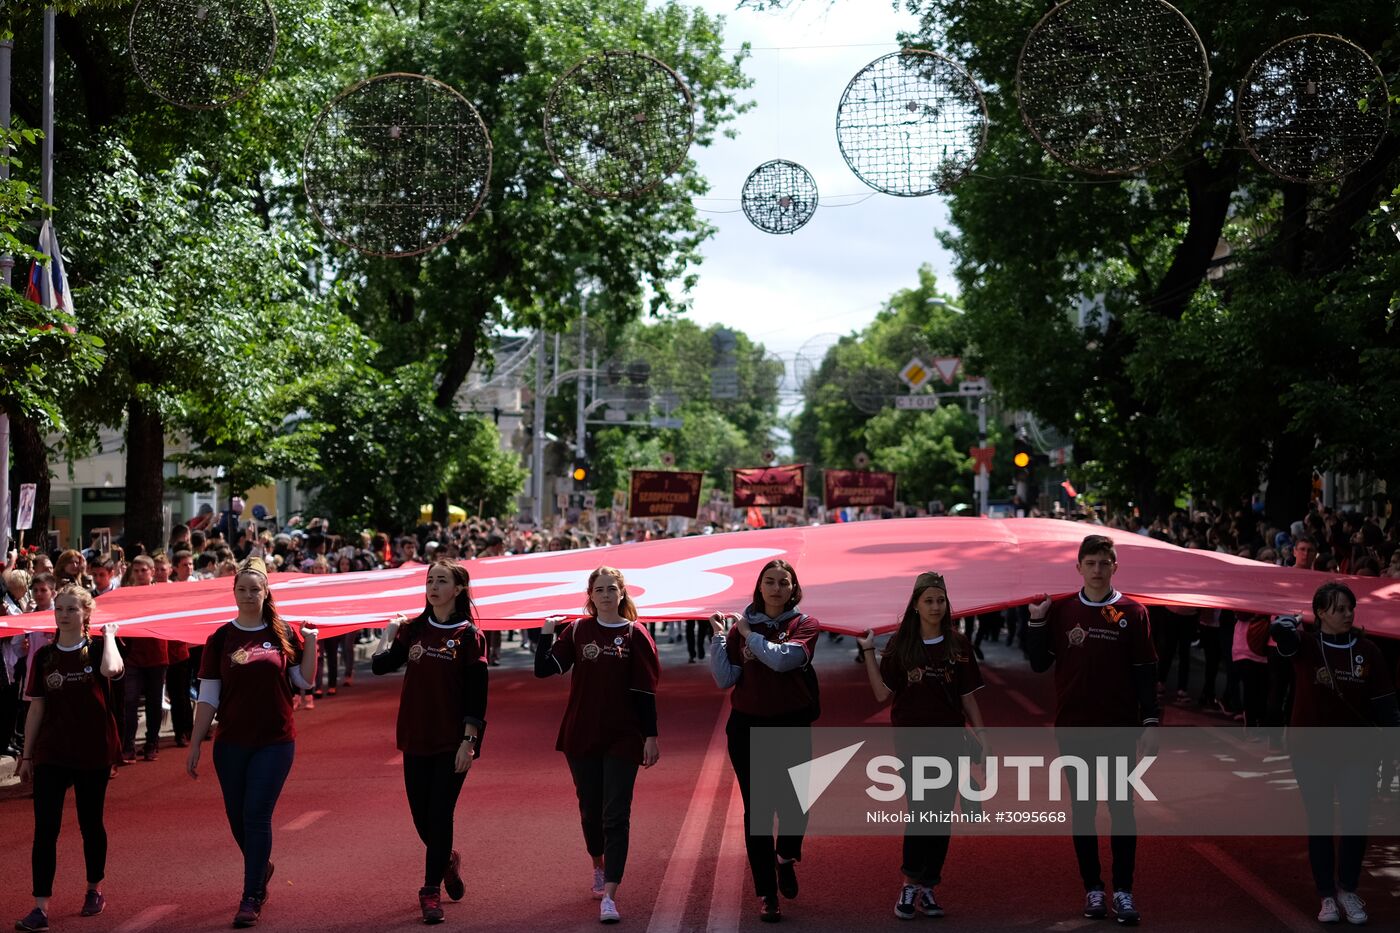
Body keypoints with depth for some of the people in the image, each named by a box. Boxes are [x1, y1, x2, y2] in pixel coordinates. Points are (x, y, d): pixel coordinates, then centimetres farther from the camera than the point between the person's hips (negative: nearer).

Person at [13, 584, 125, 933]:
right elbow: (36, 708, 7)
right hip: (51, 754, 2)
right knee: (45, 829, -7)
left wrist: (109, 634, -15)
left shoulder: (97, 648, -3)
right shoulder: (44, 656, 4)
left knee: (90, 824, 11)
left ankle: (95, 890, 31)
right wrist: (27, 755, 6)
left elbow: (111, 670, -29)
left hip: (93, 753, -2)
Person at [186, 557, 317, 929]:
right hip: (231, 744, 2)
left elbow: (305, 680, 4)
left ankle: (252, 898, 0)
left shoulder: (283, 633, 1)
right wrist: (195, 744, -1)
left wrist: (311, 639, -7)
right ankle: (261, 867, 38)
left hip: (275, 741, -2)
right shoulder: (221, 638, 1)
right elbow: (208, 697, 2)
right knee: (237, 818, 10)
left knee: (257, 815, -7)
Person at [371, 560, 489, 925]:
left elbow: (476, 695, -9)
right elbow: (380, 665, -3)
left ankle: (431, 890, 4)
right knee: (421, 816, 8)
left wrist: (469, 742, -14)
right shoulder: (414, 629, 7)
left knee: (439, 815, -5)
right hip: (416, 738, 4)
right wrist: (390, 630, 2)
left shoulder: (469, 635, -5)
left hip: (452, 741, -4)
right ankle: (448, 861, 36)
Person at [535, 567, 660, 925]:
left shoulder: (635, 634, -3)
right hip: (581, 735, 3)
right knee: (590, 810, 15)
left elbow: (646, 690, -3)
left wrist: (651, 736, -6)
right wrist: (547, 631, -9)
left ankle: (609, 895, -11)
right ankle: (598, 867, 41)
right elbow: (544, 668, -3)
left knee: (616, 816, -7)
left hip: (623, 738, -2)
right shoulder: (578, 631, 3)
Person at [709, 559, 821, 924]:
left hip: (792, 727, -1)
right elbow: (725, 680, -3)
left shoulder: (804, 626, 0)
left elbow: (781, 658, -19)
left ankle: (787, 857, 29)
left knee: (793, 803, -5)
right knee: (756, 809, 2)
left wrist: (749, 634, -9)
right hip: (748, 728, 1)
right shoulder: (739, 627, 4)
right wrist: (719, 636, -8)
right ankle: (766, 894, 11)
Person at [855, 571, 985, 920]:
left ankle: (927, 887, 11)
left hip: (949, 739, 2)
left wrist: (981, 735, 0)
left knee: (941, 813, 3)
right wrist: (868, 653, -9)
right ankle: (910, 884, -4)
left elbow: (967, 697, 6)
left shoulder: (958, 645, 3)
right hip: (912, 739, -2)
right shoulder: (899, 645, 0)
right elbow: (882, 694, -4)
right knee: (921, 808, -11)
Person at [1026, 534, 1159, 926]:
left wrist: (1150, 721, -5)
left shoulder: (1131, 613, 0)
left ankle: (1123, 891, 3)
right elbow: (1040, 664, 4)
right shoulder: (1061, 611, 3)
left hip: (1120, 727, -1)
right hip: (1074, 727, 2)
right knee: (1082, 807, 7)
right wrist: (1037, 621, -7)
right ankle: (1093, 888, 14)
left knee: (1121, 806, -2)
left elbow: (1145, 670, 0)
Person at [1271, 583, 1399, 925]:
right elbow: (1279, 632, -29)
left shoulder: (1368, 650, -2)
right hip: (1312, 750, -1)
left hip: (1358, 750, 1)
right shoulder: (1305, 645, -7)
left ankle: (1348, 891, 24)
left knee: (1356, 823, 3)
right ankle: (1327, 896, 18)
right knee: (1320, 823, 6)